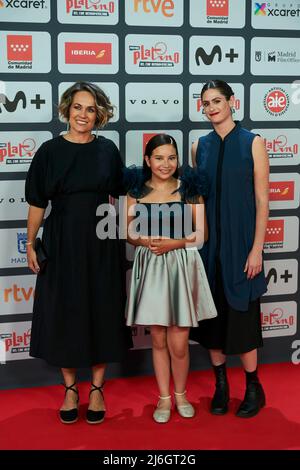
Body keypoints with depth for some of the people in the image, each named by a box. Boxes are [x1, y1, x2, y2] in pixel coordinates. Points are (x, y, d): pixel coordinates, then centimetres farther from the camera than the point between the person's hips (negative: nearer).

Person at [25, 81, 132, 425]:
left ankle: (97, 387, 22)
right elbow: (37, 203, 1)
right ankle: (70, 388, 22)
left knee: (101, 313, 6)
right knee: (64, 314, 6)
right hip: (61, 242, -1)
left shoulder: (107, 150, 3)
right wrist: (31, 245, -1)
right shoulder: (50, 151, -2)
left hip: (101, 244, 1)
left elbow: (117, 197, 9)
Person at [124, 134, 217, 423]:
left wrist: (174, 242, -14)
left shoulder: (190, 189, 2)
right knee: (158, 339, 10)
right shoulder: (136, 191, 6)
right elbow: (130, 234, 10)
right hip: (150, 268, 2)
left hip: (181, 268, -1)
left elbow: (201, 234, 2)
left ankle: (180, 394, 25)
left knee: (179, 343, 0)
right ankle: (164, 397, 26)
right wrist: (146, 241, -12)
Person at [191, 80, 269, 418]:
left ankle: (253, 388, 18)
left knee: (241, 313, 1)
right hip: (207, 242, 4)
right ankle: (220, 385, 23)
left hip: (239, 241, -4)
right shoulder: (200, 146, 7)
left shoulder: (253, 143, -4)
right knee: (212, 314, 8)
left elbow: (262, 200, -6)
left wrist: (256, 249, -11)